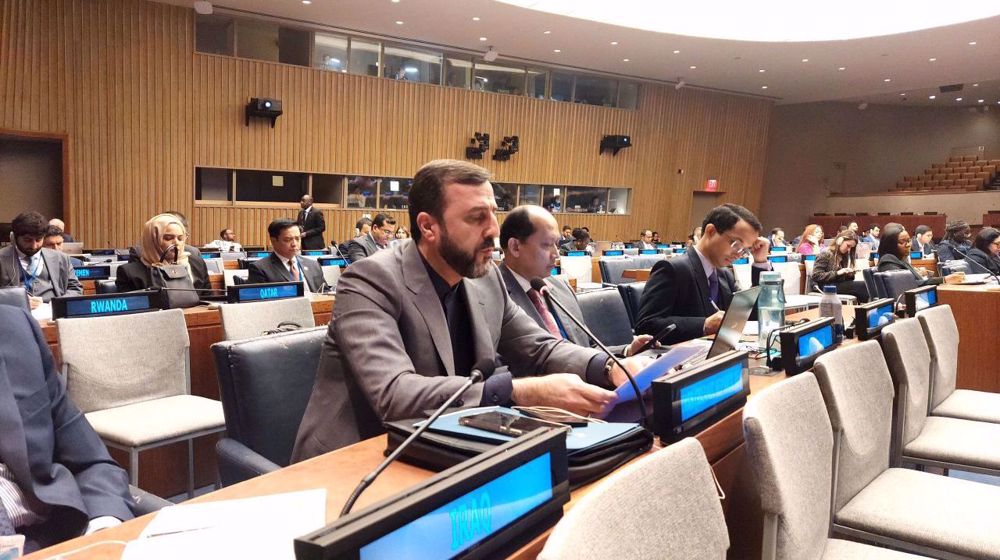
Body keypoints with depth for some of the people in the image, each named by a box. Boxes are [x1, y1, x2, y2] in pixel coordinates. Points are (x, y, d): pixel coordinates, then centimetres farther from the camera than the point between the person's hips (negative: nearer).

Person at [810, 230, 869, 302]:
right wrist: (837, 273, -19)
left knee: (864, 284, -23)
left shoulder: (844, 255, 16)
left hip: (839, 284, 7)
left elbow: (844, 278, 20)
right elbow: (816, 276, -15)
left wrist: (850, 274, -2)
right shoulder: (825, 254, -6)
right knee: (862, 286, -25)